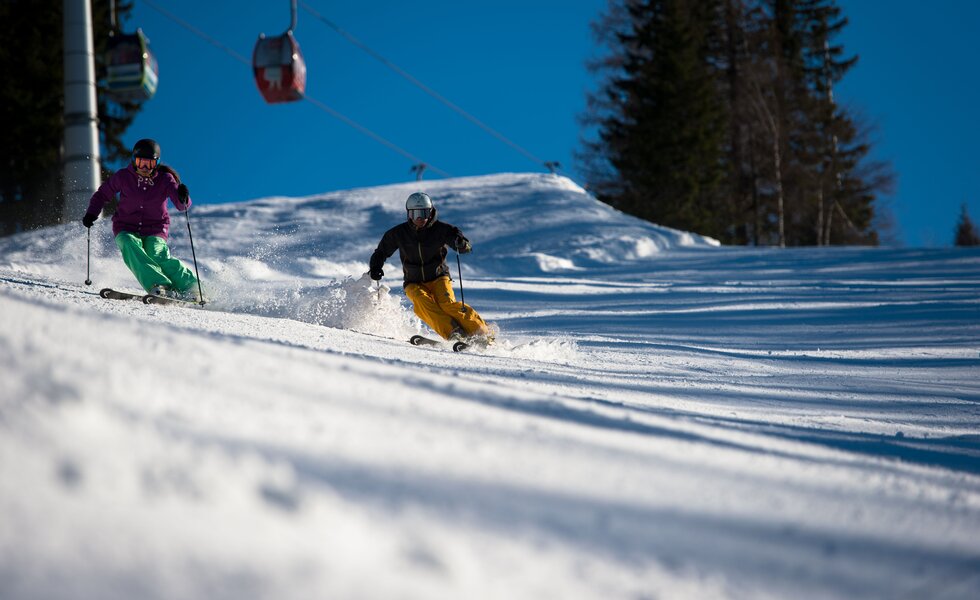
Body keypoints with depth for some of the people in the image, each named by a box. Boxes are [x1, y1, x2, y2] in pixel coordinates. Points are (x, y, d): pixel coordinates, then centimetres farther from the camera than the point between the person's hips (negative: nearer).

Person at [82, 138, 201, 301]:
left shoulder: (165, 179, -6)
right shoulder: (123, 176, -3)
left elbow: (182, 206, -17)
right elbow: (102, 194, 11)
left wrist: (183, 198, -41)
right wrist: (91, 213, -5)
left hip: (154, 231, -1)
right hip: (127, 229, 1)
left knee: (157, 255, -31)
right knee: (130, 246, -33)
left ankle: (190, 288, -30)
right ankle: (158, 285, -46)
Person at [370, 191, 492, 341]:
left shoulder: (440, 229, -10)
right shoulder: (399, 233, -4)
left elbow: (465, 247, -18)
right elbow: (382, 252, 12)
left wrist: (462, 244, -42)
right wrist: (375, 268, -6)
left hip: (438, 278, -1)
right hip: (414, 284, 1)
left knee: (448, 303, -29)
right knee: (422, 301, -31)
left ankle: (483, 333, -28)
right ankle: (453, 333, -41)